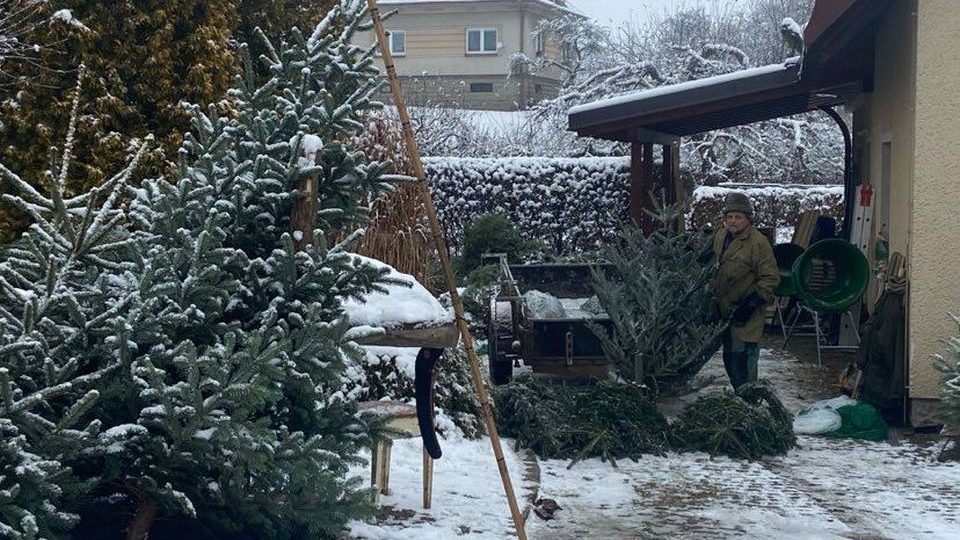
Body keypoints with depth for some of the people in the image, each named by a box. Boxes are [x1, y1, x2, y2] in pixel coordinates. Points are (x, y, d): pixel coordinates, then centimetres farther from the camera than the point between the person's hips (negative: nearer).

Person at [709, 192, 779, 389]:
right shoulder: (720, 236, 9)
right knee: (729, 357, 16)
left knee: (742, 357, -10)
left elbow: (770, 278, -15)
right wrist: (713, 296, 19)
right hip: (724, 310, 8)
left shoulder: (758, 242, -15)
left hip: (745, 316, -8)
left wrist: (751, 304, -18)